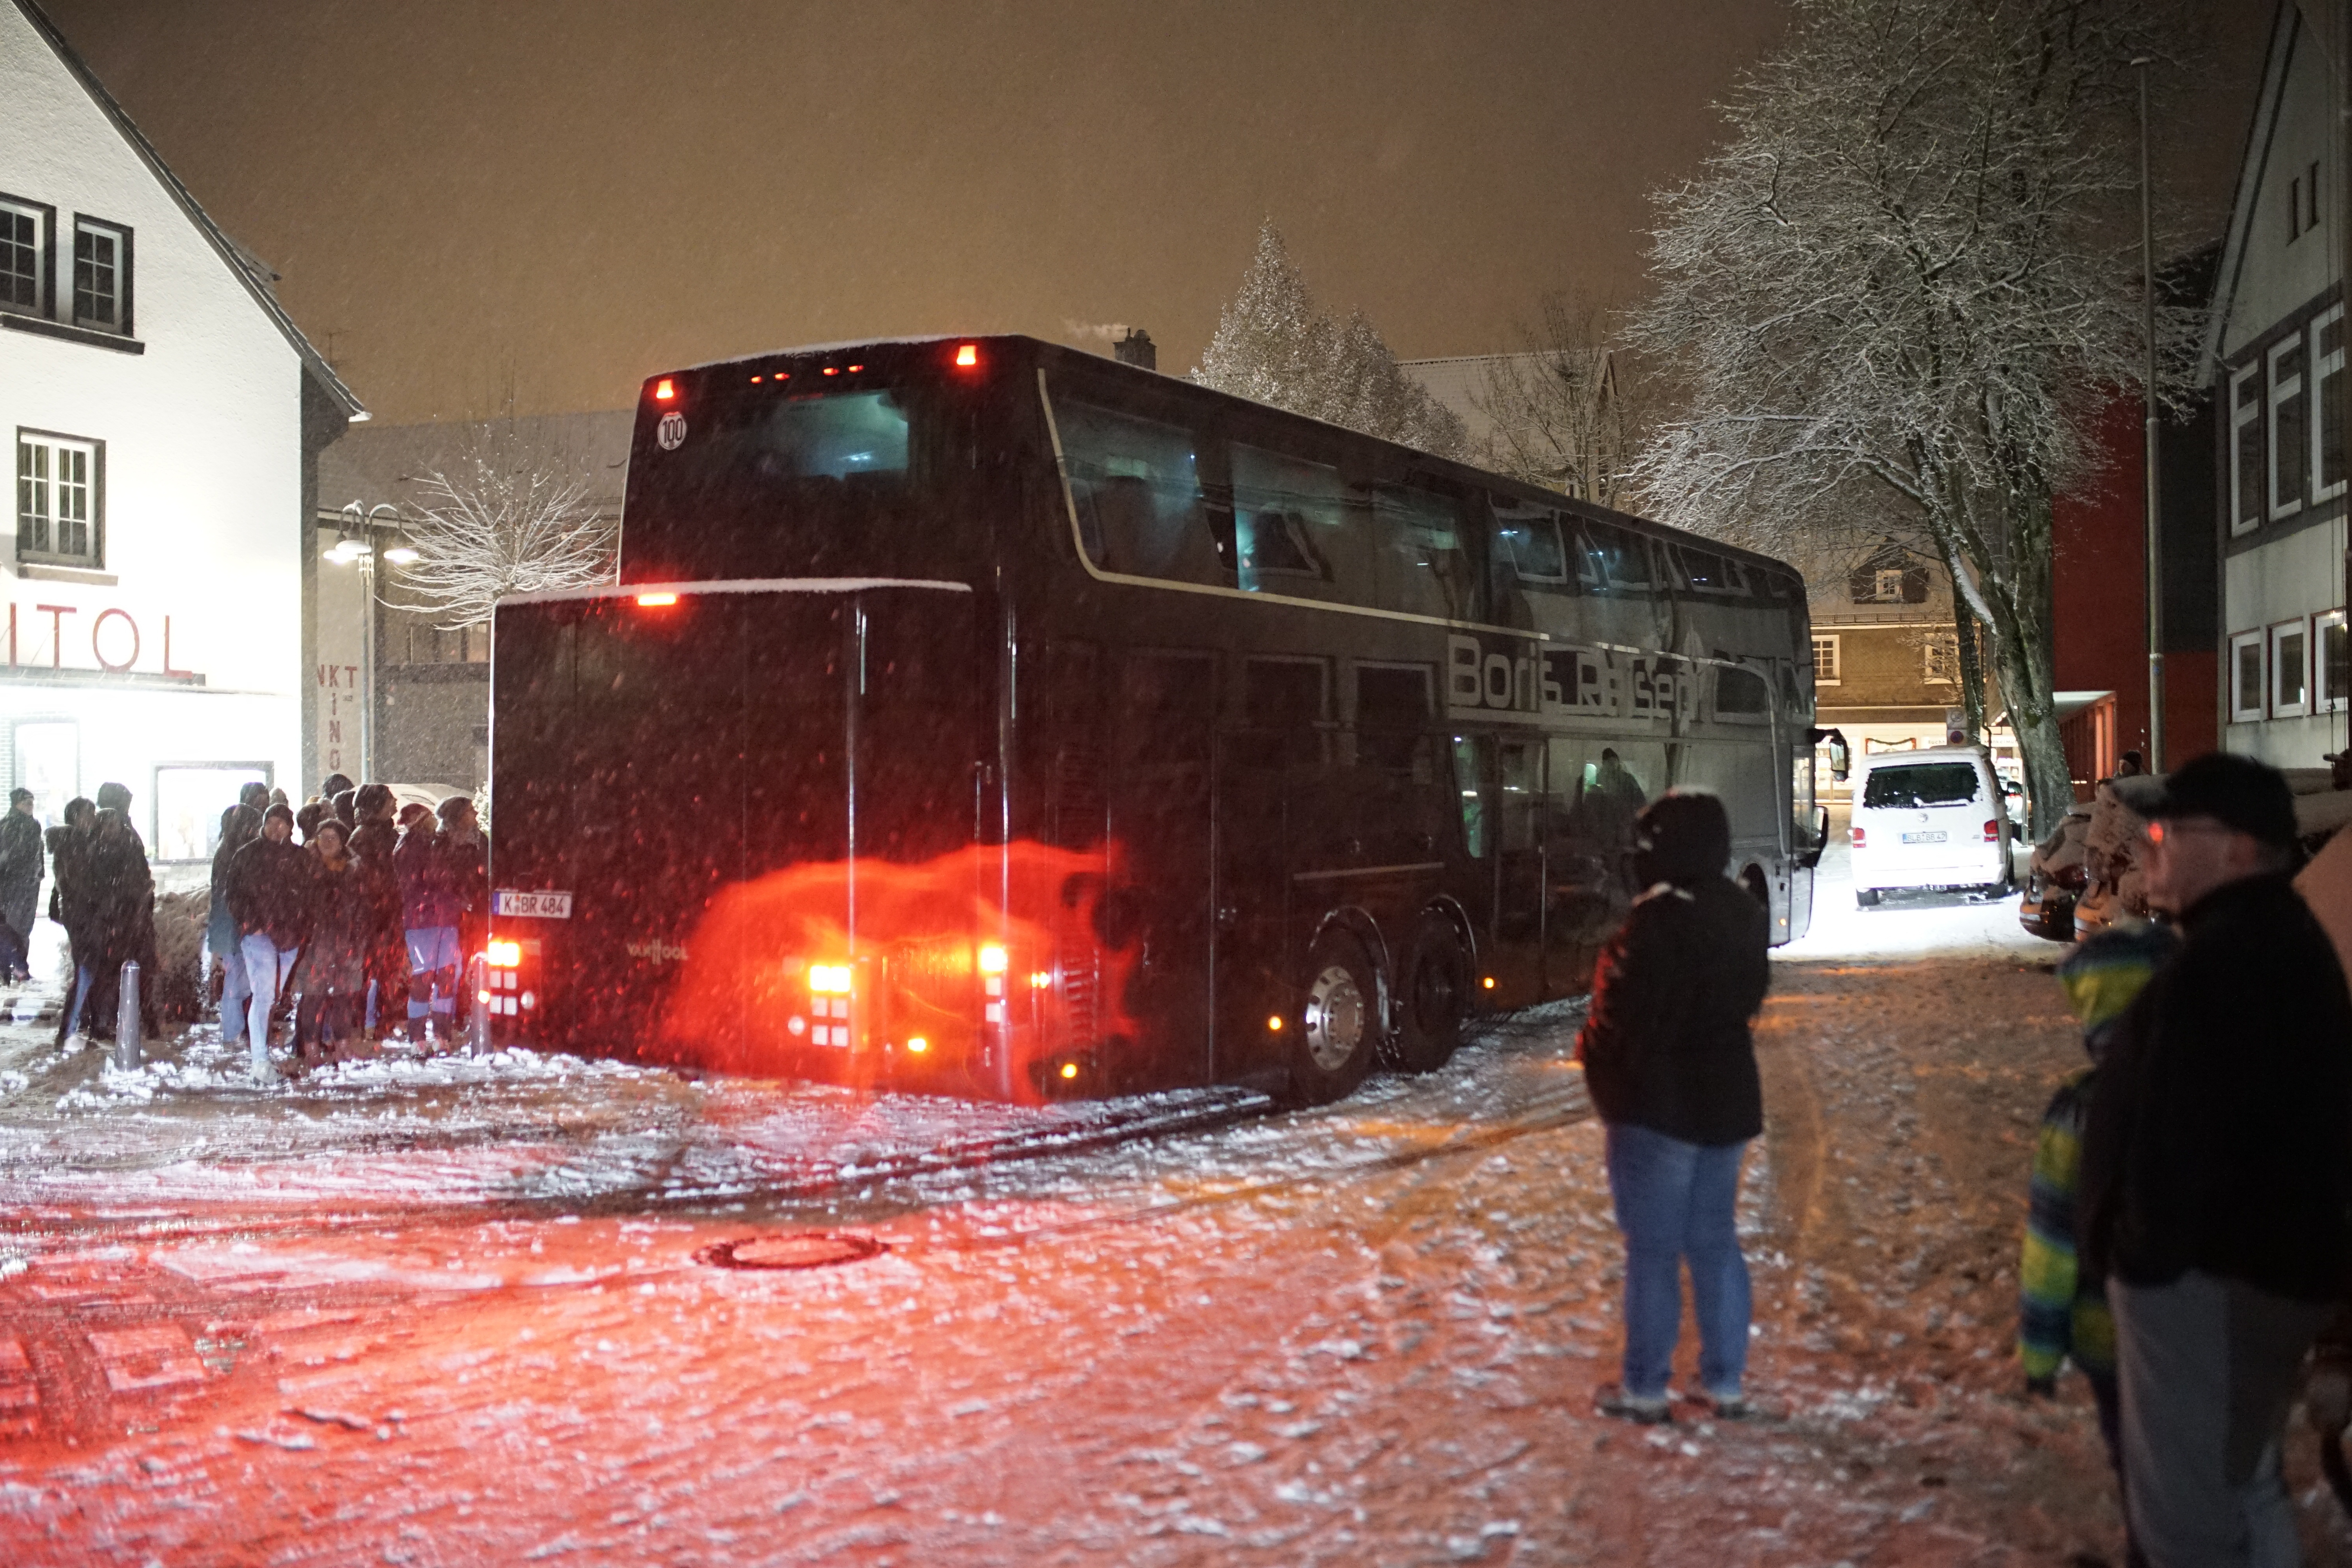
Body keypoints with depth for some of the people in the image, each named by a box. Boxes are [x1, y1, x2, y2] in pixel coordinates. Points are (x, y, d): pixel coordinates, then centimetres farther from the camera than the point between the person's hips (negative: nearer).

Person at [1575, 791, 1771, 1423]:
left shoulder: (1656, 923, -23)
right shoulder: (1745, 917, 4)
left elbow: (1619, 1016, -20)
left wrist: (1593, 1054, -1)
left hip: (1657, 1108, -7)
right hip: (1728, 1101, 8)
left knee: (1652, 1251, 2)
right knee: (1714, 1242, 15)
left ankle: (1644, 1388, 11)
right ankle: (1726, 1383, 21)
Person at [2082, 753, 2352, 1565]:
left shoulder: (2222, 962, -24)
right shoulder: (2279, 936, 12)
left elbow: (2179, 1130, -27)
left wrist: (2145, 1250, -16)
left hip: (2208, 1270, -11)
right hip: (2266, 1258, 11)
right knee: (2238, 1482, 24)